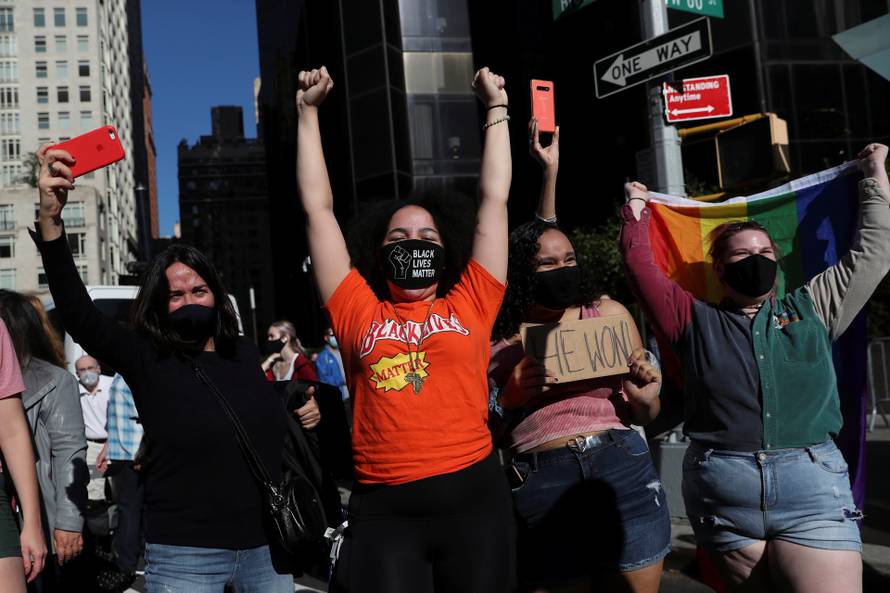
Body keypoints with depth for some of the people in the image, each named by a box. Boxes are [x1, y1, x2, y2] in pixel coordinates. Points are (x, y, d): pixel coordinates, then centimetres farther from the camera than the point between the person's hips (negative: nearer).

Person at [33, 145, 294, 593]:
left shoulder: (245, 355, 7)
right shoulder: (146, 359, -6)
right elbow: (77, 312, -21)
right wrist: (50, 220, -31)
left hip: (266, 547, 4)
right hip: (185, 557, -4)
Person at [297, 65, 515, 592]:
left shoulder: (469, 305, 9)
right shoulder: (358, 311, 8)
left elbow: (496, 197, 13)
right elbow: (318, 207, 12)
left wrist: (497, 107, 20)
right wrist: (308, 113, 15)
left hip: (473, 497, 1)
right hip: (385, 510, 0)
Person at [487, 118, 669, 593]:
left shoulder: (608, 314, 8)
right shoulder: (495, 341, 4)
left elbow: (645, 417, 13)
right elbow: (486, 436, 6)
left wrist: (643, 398, -9)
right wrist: (509, 400, -12)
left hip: (624, 474, 2)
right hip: (541, 486, -1)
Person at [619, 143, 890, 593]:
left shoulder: (810, 309, 19)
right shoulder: (696, 321, 16)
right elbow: (642, 272, 11)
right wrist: (636, 214, 20)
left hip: (813, 486, 0)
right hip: (721, 492, 0)